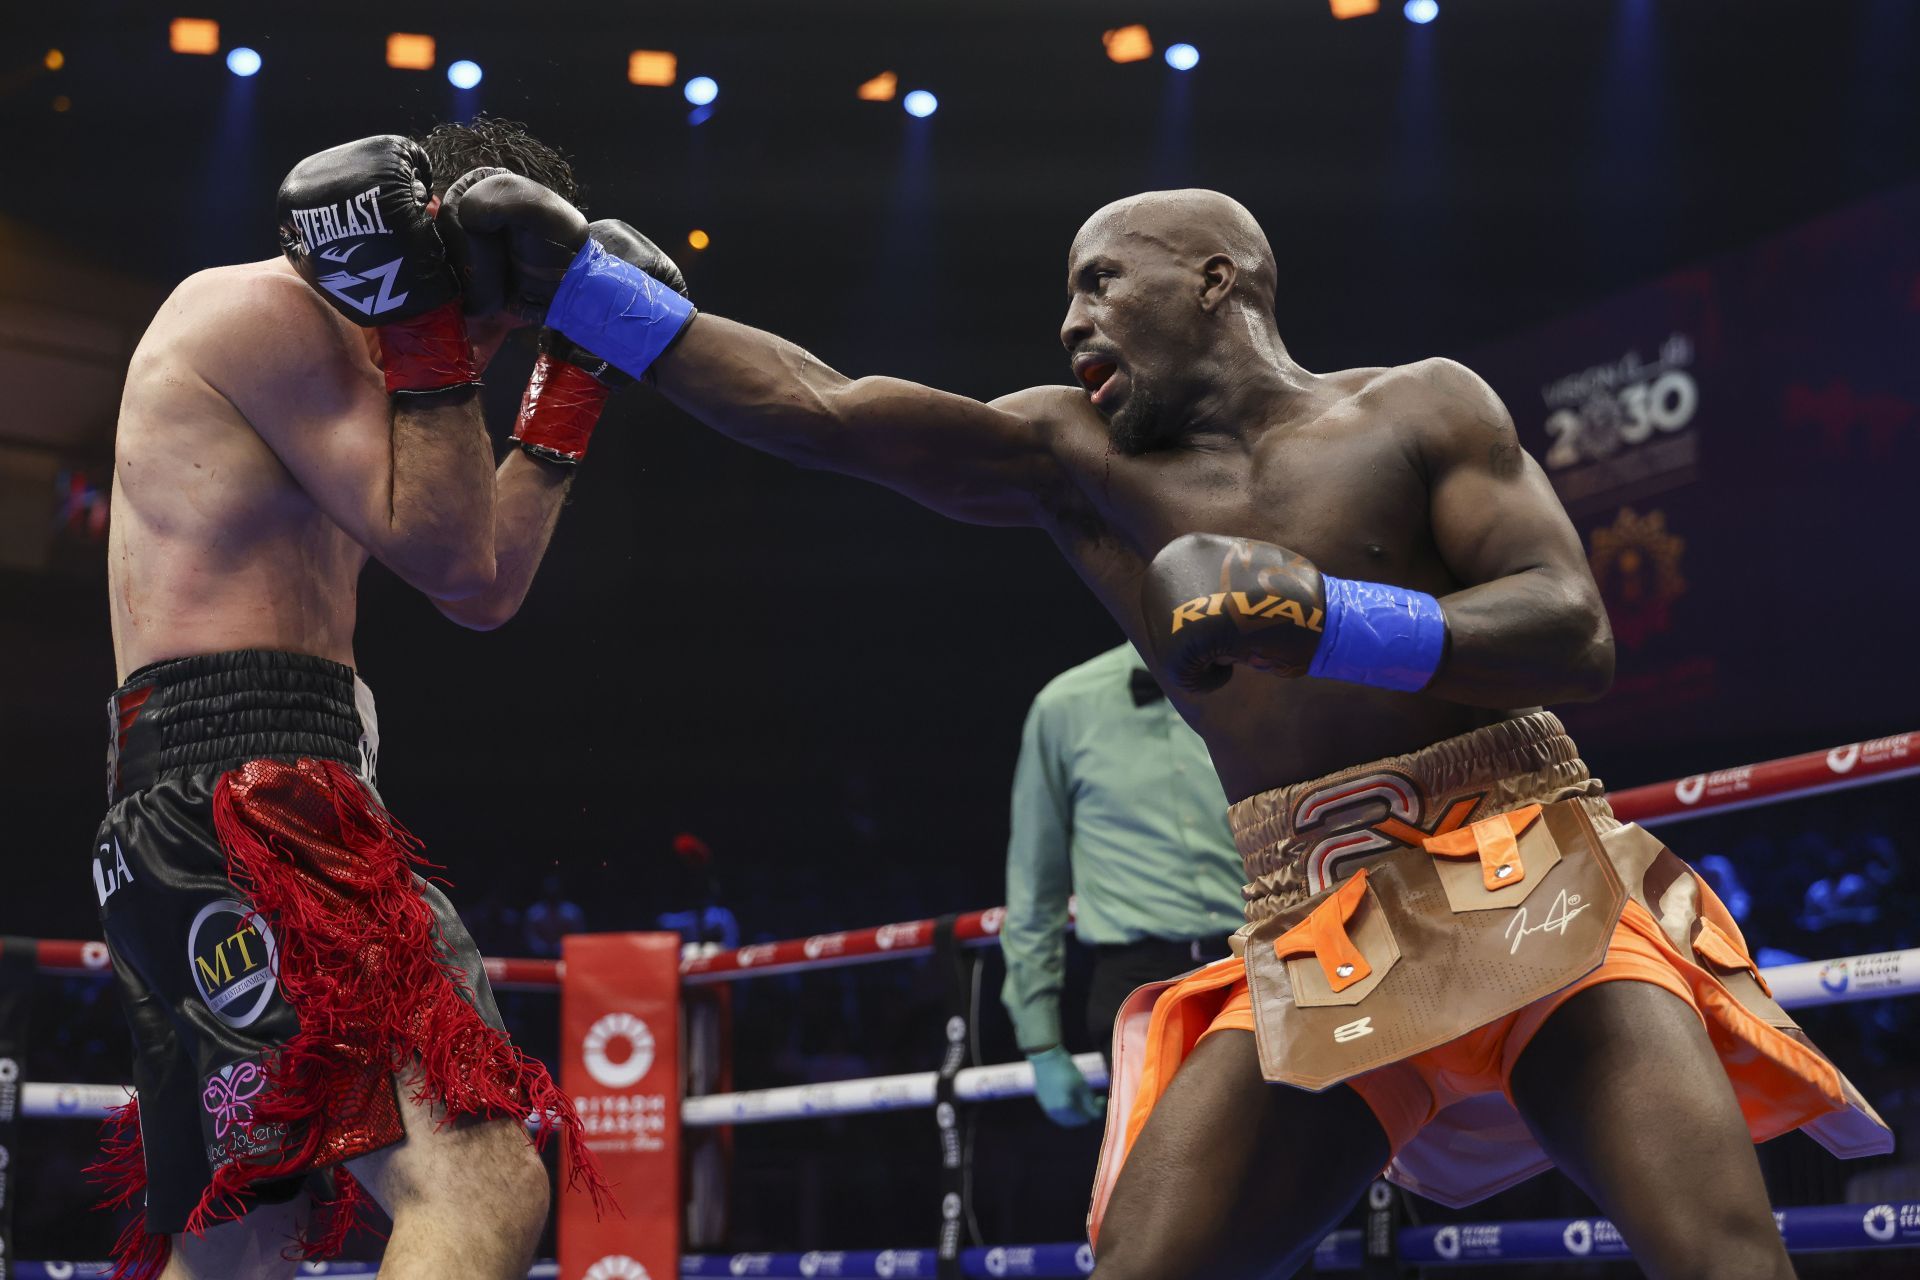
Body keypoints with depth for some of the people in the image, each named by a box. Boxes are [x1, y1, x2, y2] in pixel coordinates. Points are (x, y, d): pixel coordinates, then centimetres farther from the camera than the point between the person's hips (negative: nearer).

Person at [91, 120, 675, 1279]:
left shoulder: (329, 362, 25)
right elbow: (446, 556, -9)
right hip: (239, 802, -11)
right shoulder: (264, 306, -5)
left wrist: (576, 374, 21)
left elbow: (483, 591, 22)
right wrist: (422, 327, -7)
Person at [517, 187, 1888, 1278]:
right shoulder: (1071, 459, 11)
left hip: (1534, 887, -2)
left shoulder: (1419, 408, 4)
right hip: (1313, 949, 3)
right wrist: (585, 286, -2)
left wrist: (1331, 621, -21)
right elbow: (818, 410, 2)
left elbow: (1576, 633, -7)